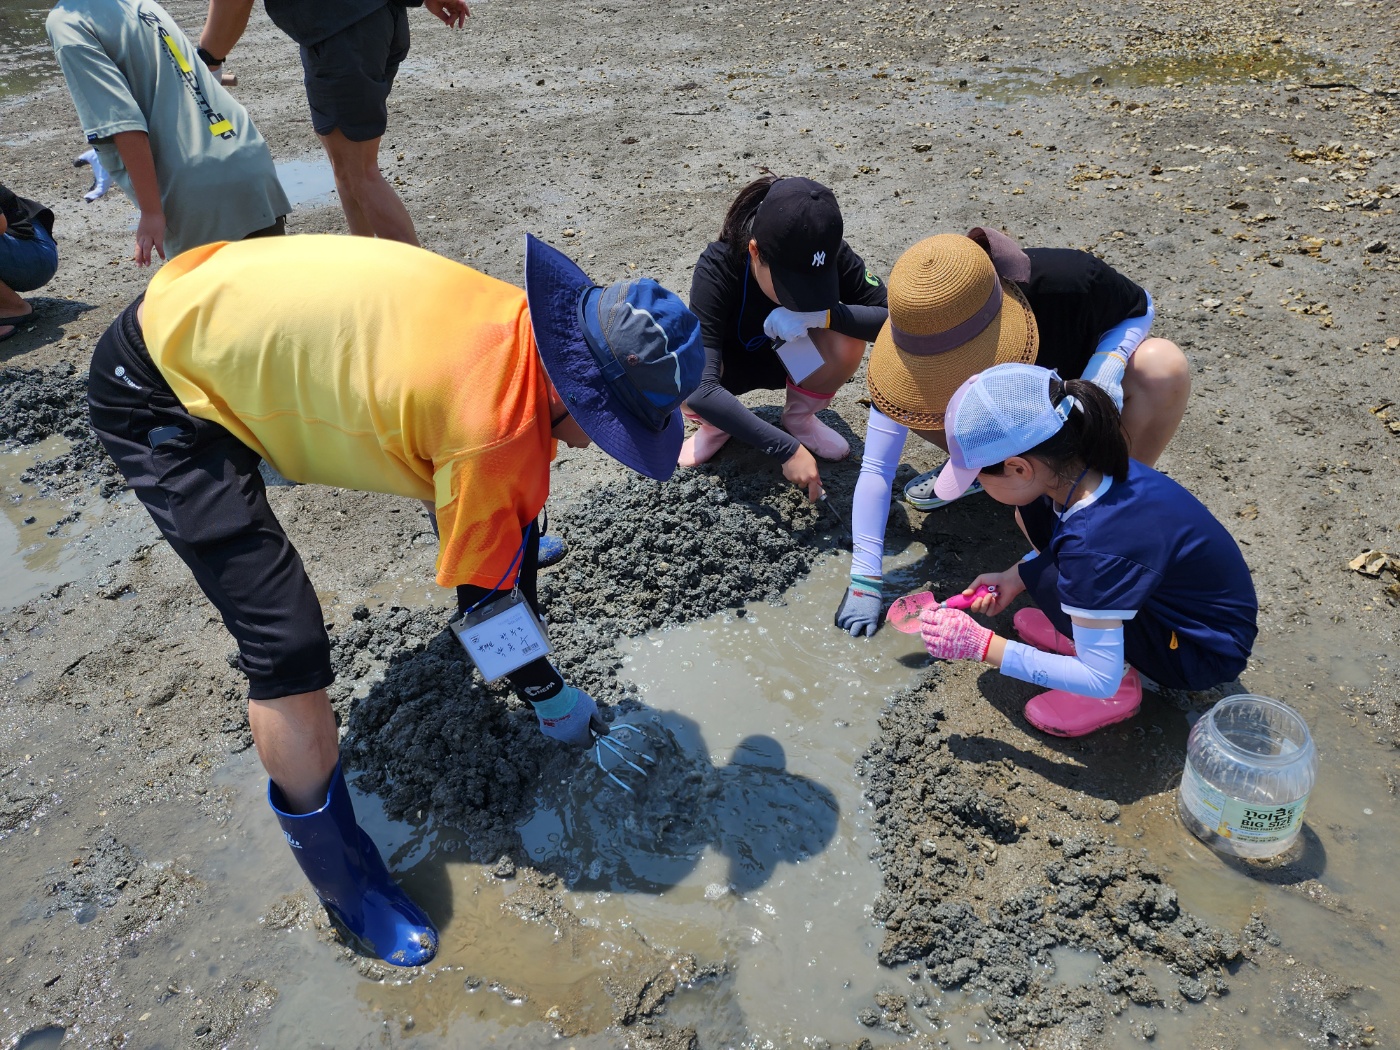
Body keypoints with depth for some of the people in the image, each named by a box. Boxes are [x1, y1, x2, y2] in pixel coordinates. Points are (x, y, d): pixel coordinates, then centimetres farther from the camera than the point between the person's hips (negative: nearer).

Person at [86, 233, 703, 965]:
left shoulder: (523, 322, -11)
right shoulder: (492, 428, -34)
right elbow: (487, 598, -19)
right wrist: (550, 697, -3)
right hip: (157, 396, -8)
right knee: (287, 643, -16)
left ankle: (501, 543, 53)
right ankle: (344, 882, 4)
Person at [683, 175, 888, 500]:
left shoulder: (830, 256, -27)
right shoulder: (716, 269, -36)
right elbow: (700, 388, -44)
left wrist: (822, 315, -43)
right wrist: (785, 448, -48)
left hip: (787, 356, 2)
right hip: (728, 364, -2)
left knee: (848, 337, -30)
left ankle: (799, 417, 1)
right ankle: (716, 426, 0)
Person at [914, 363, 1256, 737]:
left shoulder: (1093, 544, -37)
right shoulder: (1092, 467, -15)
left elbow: (1100, 678, -30)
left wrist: (981, 644, -25)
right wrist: (1013, 577, -1)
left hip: (1207, 653, -7)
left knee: (1048, 580, -27)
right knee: (1033, 511, -3)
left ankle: (1122, 690, -4)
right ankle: (1093, 628, 9)